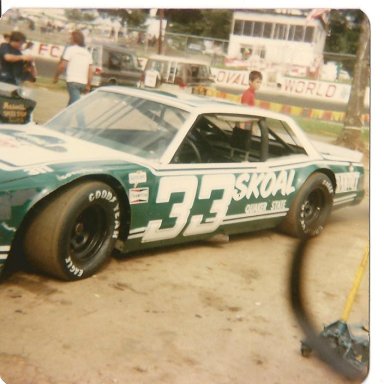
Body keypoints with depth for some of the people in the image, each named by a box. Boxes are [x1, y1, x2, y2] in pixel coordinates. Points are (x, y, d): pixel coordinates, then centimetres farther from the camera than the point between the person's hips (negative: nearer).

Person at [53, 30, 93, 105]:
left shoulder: (70, 49, -2)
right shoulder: (87, 52, 15)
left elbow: (62, 65, -8)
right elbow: (91, 70, 10)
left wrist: (56, 76, 6)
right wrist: (88, 85, 12)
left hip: (72, 81, -7)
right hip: (83, 82, 7)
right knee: (72, 102, 21)